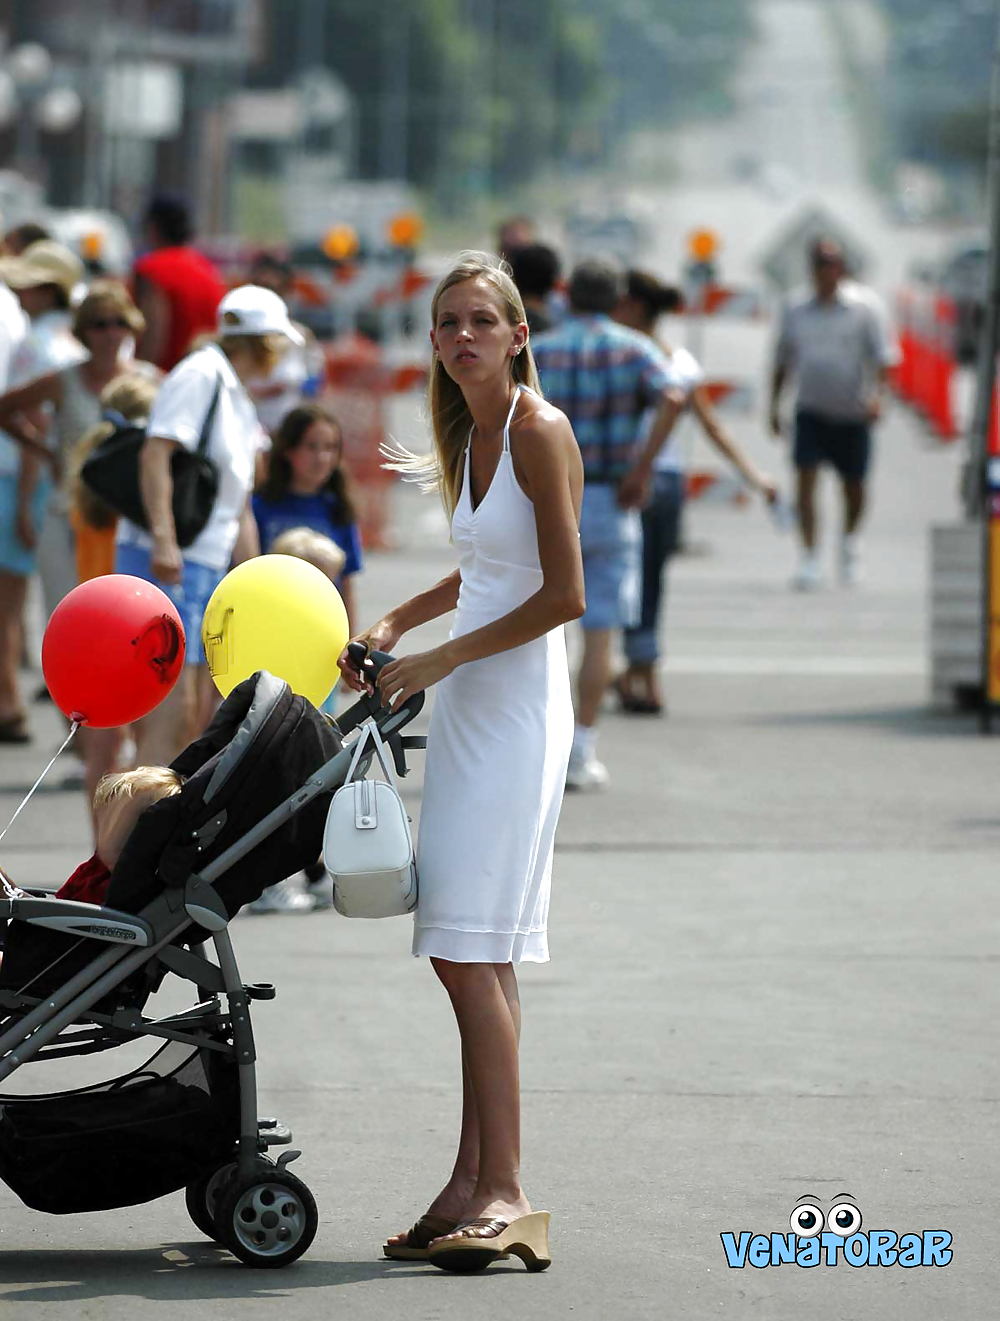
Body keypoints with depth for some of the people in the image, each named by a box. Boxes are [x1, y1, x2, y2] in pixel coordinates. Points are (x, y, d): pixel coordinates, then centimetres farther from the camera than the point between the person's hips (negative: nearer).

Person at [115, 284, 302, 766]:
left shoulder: (241, 404, 22)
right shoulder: (201, 375, -8)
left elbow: (239, 509, 27)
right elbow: (155, 454, -20)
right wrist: (163, 540, -30)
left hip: (206, 568, 10)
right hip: (166, 563, -10)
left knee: (197, 714, 10)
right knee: (172, 712, -18)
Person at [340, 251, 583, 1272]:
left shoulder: (539, 430, -12)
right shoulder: (469, 434, 14)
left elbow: (564, 594, -16)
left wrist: (443, 657, -11)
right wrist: (394, 625, 16)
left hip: (516, 706, -9)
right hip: (468, 709, 9)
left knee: (469, 950, -13)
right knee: (472, 956, 6)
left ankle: (502, 1190, -13)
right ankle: (476, 1185, 8)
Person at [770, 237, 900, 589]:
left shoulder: (865, 305, -4)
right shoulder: (796, 309, 6)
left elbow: (884, 356, -7)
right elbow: (782, 361, 15)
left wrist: (877, 395, -22)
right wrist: (774, 405, 12)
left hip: (853, 414, -1)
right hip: (811, 411, 1)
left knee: (853, 485, 9)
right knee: (805, 477, -14)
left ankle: (849, 540, 38)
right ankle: (809, 558, -14)